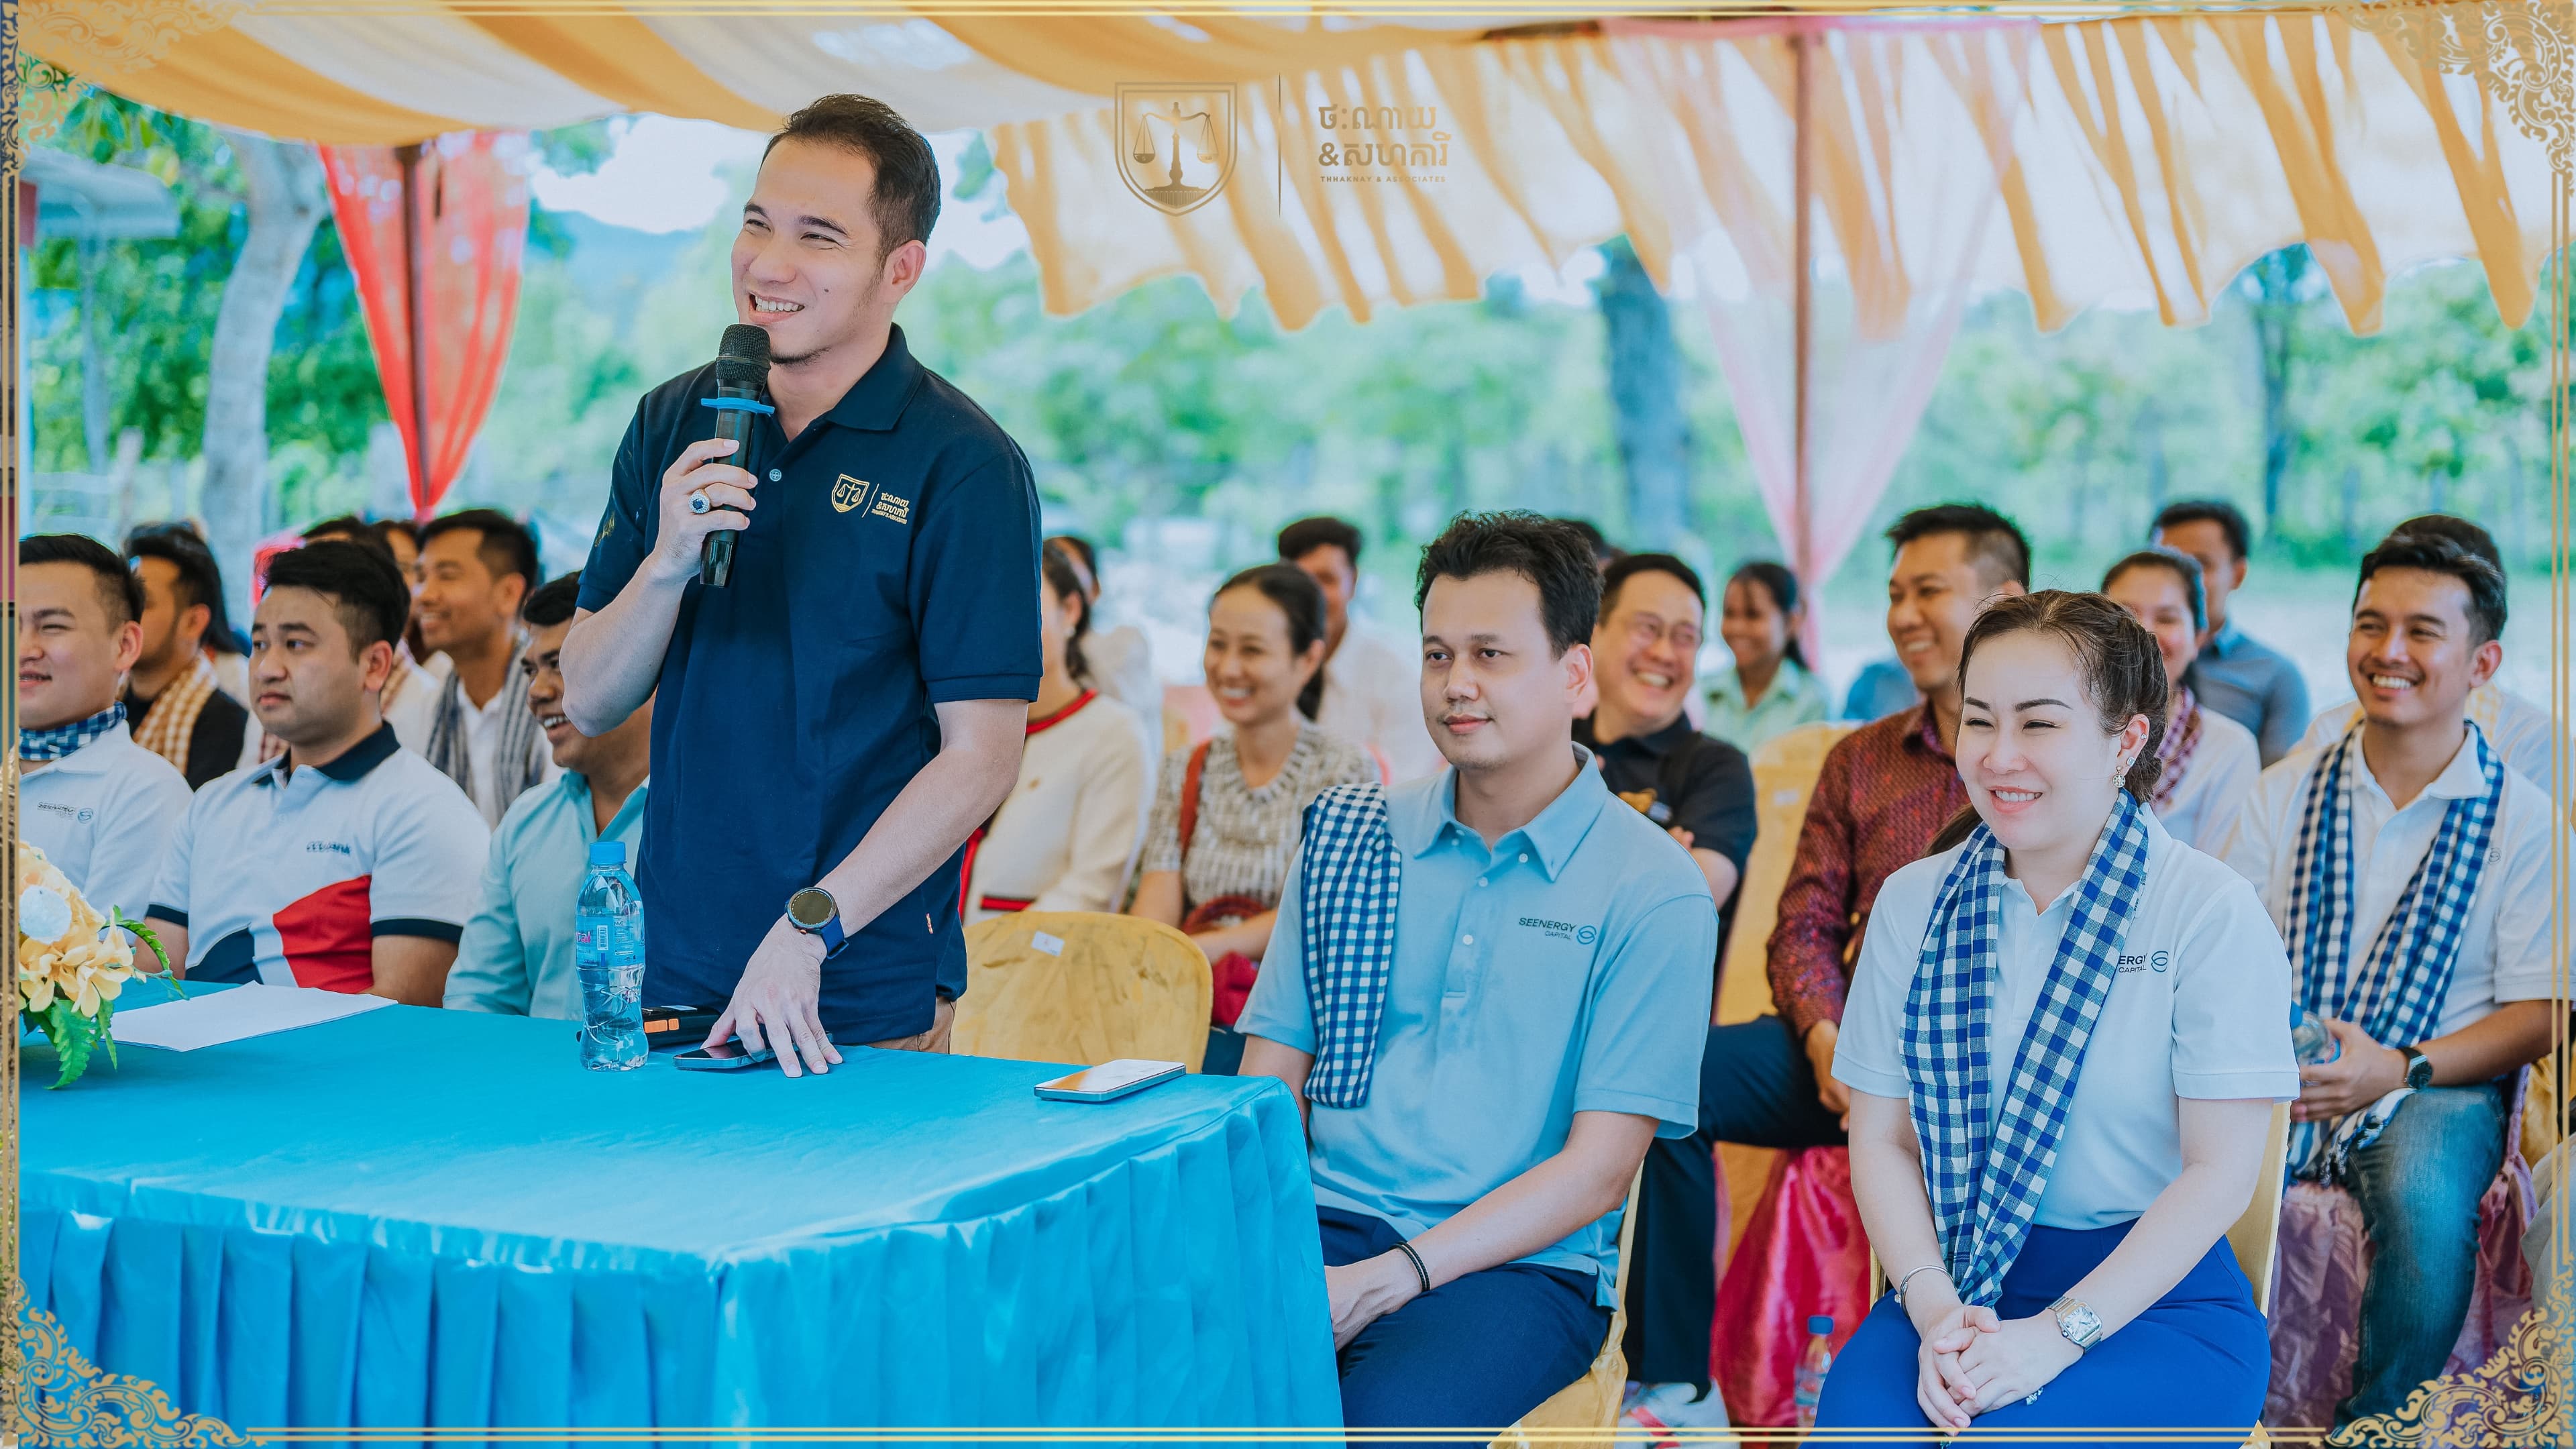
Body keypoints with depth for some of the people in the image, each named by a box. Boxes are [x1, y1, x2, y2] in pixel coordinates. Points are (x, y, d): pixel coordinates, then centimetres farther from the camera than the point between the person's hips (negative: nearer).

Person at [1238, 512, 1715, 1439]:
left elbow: (1598, 1167, -6)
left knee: (1381, 1420, -34)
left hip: (1519, 1266, -3)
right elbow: (1271, 1080, 12)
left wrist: (1388, 1279, -16)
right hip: (1321, 1225, 3)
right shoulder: (1348, 837, 12)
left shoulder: (1654, 893, -1)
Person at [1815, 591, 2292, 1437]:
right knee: (1857, 1427, -28)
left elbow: (2221, 1170, -8)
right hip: (1956, 1283, 3)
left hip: (2158, 1297, -2)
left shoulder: (2212, 913, -5)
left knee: (2010, 1436, -31)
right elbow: (1882, 1138, 6)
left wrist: (2059, 1334, -17)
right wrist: (1932, 1305, -12)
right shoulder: (1912, 905, 7)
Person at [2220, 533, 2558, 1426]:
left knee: (2427, 1205, -35)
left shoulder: (2524, 822, 2)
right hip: (2277, 1077, 2)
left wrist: (2399, 1070, -17)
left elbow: (2537, 1013, -2)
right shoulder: (2285, 793, 10)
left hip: (2434, 1084, -2)